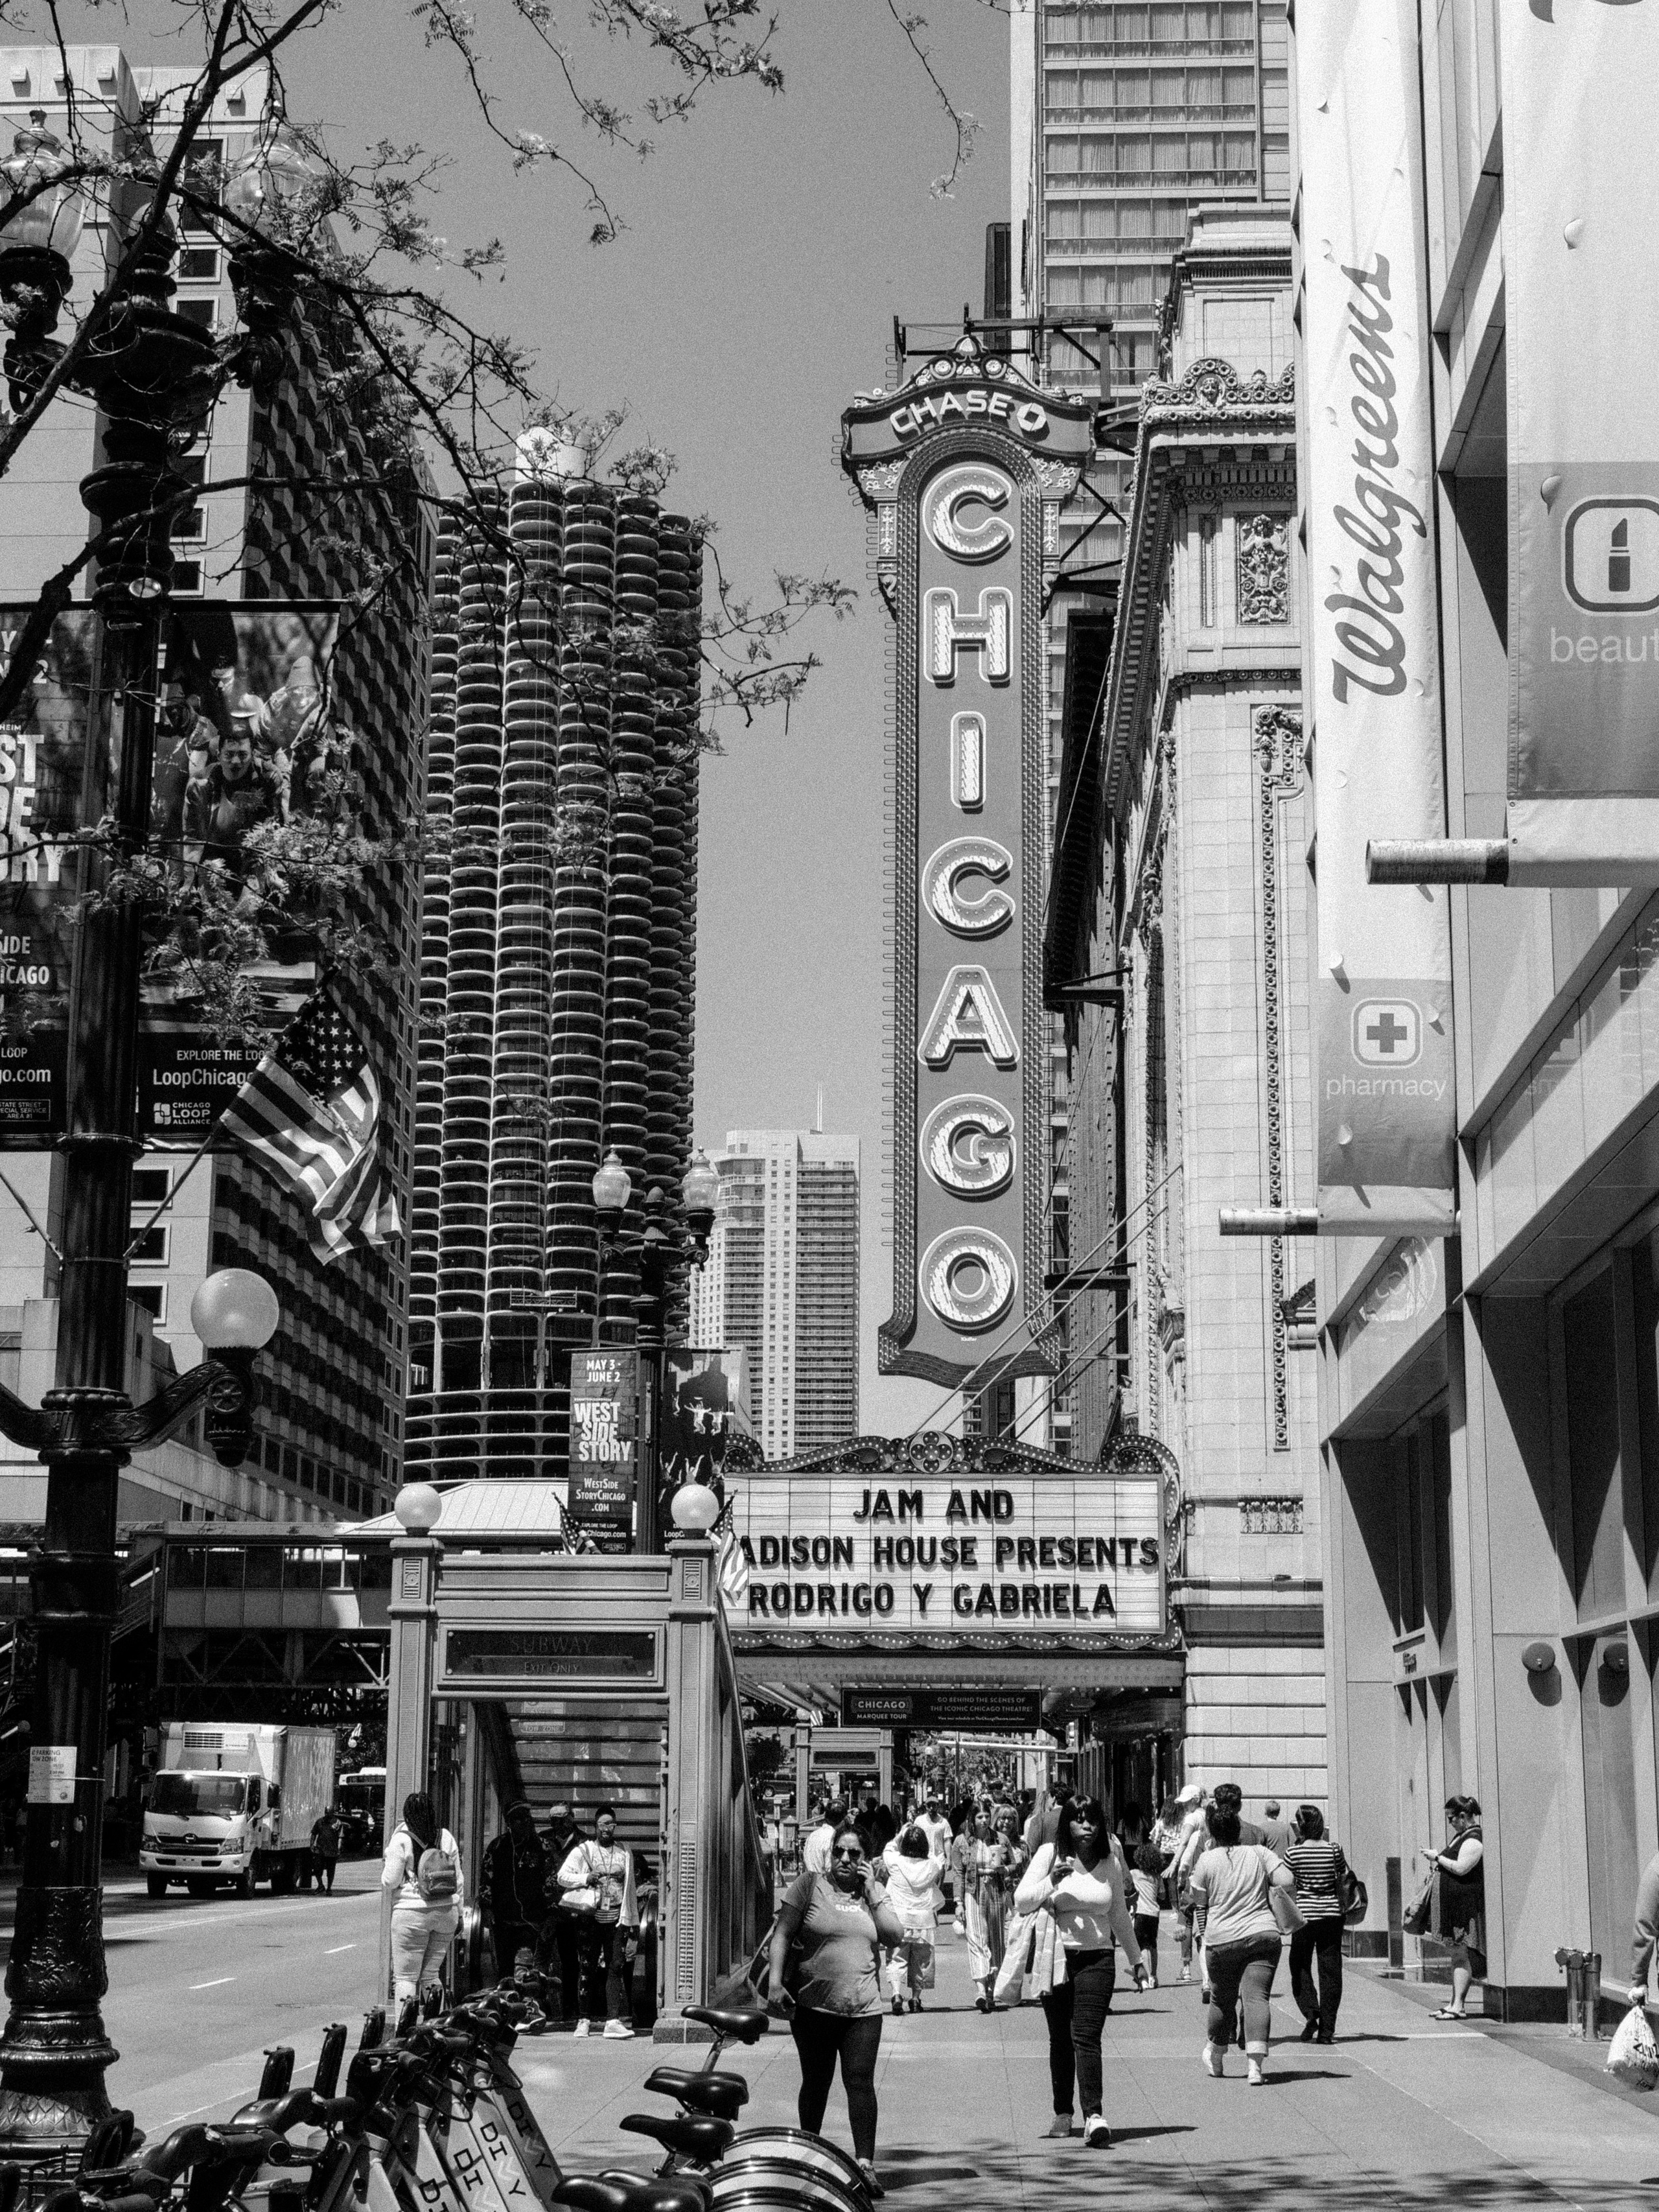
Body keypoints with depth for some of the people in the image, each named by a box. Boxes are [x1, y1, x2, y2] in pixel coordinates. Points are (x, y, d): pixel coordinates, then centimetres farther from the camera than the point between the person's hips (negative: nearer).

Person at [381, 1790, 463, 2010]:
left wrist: (385, 1863, 14)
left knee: (405, 1977, 2)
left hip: (411, 1912, -4)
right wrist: (459, 1912, 17)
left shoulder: (401, 1839, -7)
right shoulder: (446, 1837, 5)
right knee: (431, 1975, 13)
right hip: (446, 1912, 4)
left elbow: (390, 1881, -6)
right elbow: (458, 1880, 9)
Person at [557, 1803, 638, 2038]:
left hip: (616, 1917, 1)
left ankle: (614, 2021, -12)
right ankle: (584, 2020, 10)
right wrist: (586, 1878, -15)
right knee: (588, 1968, 2)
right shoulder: (583, 1851, 6)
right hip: (590, 1916, -1)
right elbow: (562, 1876, 0)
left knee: (616, 1967, -8)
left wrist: (632, 1921, 14)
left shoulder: (625, 1854, 15)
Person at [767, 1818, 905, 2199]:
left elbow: (895, 1936, 0)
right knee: (816, 2083, 12)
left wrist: (872, 1892, -5)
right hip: (813, 2006, -1)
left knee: (860, 2081, -10)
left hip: (863, 2008, 1)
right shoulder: (808, 1885, 0)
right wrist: (775, 1983, -12)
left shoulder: (874, 1892, 10)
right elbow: (782, 1935, -3)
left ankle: (865, 2163, -13)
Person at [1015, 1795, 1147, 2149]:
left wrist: (1136, 1960, 24)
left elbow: (1120, 1916, 19)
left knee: (1087, 2036, -13)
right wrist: (1050, 1882, -19)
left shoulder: (1110, 1862, 7)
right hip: (1056, 1957, 0)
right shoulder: (1050, 1854, 0)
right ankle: (1063, 2113, 20)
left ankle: (1094, 2116, -20)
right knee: (1061, 2039, 8)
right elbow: (1020, 1901, -3)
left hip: (1097, 1959, 0)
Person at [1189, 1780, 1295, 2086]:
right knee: (1257, 1996, -7)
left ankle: (1215, 2057, 36)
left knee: (1222, 1999, 15)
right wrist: (1265, 1887, 13)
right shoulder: (1260, 1853, 3)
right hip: (1263, 1934, 0)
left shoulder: (1207, 1860, 0)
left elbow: (1199, 1903, 7)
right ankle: (1255, 2062, -23)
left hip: (1222, 1939, 0)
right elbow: (1288, 1881, -5)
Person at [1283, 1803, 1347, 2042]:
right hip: (1332, 1913, 2)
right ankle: (1327, 2029, 5)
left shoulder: (1293, 1852, -8)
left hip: (1304, 1913, -2)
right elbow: (1342, 1881, 4)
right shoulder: (1334, 1849, -2)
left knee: (1300, 1968, 12)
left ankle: (1310, 2013, -10)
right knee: (1330, 1971, 7)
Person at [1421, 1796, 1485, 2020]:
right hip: (1456, 1901, 10)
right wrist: (1439, 1864, 11)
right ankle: (1455, 2002, 16)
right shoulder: (1460, 1836, 17)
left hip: (1468, 1903, -10)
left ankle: (1459, 2006, -13)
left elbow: (1461, 1868, -23)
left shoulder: (1474, 1840, -14)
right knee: (1458, 1952, 12)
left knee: (1462, 1952, -11)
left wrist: (1438, 1858, -13)